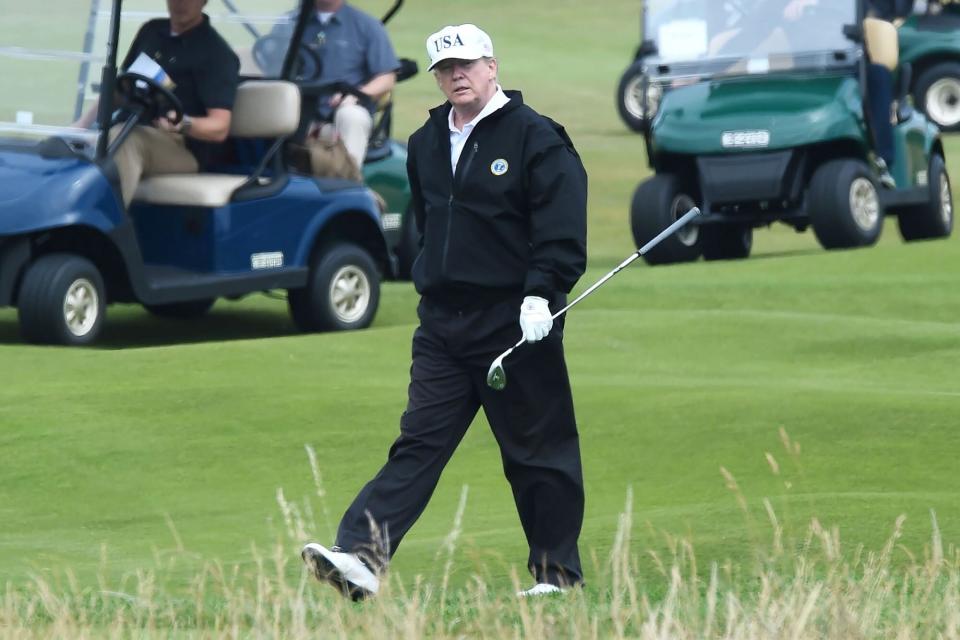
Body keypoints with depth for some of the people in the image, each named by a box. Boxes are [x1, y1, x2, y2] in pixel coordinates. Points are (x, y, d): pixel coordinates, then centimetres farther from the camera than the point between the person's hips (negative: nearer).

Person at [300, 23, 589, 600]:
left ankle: (558, 573, 13)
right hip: (443, 325, 6)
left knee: (538, 453, 2)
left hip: (517, 324, -6)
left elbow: (562, 229, -12)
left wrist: (541, 294, -21)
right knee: (418, 444, -3)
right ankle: (361, 558, -15)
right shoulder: (426, 144, 14)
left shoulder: (535, 137, -7)